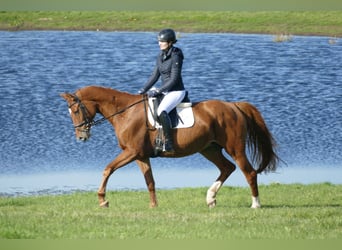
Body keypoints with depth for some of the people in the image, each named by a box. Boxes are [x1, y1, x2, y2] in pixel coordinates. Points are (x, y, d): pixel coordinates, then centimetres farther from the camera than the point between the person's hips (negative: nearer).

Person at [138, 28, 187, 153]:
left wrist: (157, 91, -20)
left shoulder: (176, 57, -16)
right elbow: (155, 76, 14)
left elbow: (174, 79, -19)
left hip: (177, 91, -10)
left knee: (161, 111, -32)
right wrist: (144, 90, 3)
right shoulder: (161, 56, 9)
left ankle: (169, 143, -33)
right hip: (165, 91, 10)